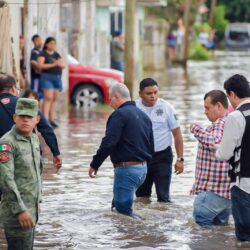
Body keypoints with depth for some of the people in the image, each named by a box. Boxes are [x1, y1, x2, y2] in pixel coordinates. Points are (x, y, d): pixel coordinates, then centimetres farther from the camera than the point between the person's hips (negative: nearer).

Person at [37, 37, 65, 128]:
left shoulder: (56, 54, 17)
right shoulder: (43, 54, -1)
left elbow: (63, 65, 14)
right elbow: (40, 65, -14)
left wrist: (59, 63, -10)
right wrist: (53, 64, -17)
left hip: (57, 77, 6)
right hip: (47, 77, -6)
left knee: (54, 99, 6)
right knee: (48, 98, -16)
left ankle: (52, 119, 10)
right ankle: (45, 119, -20)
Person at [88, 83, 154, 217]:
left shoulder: (120, 114, -13)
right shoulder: (143, 116, 16)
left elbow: (108, 143, -19)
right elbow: (151, 147, 21)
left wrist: (94, 165, -11)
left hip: (126, 169, -9)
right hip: (143, 169, 9)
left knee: (123, 210, -7)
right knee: (118, 204, 20)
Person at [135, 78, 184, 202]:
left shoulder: (166, 107, -7)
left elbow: (177, 134, -3)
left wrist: (180, 159, -7)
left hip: (162, 156, -2)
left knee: (163, 196, -5)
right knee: (141, 195, 12)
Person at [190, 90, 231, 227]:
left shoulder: (222, 123, -15)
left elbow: (214, 142, -32)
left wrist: (196, 129, -20)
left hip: (214, 190, -11)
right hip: (227, 188, 11)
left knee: (200, 222, -11)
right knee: (220, 225, 14)